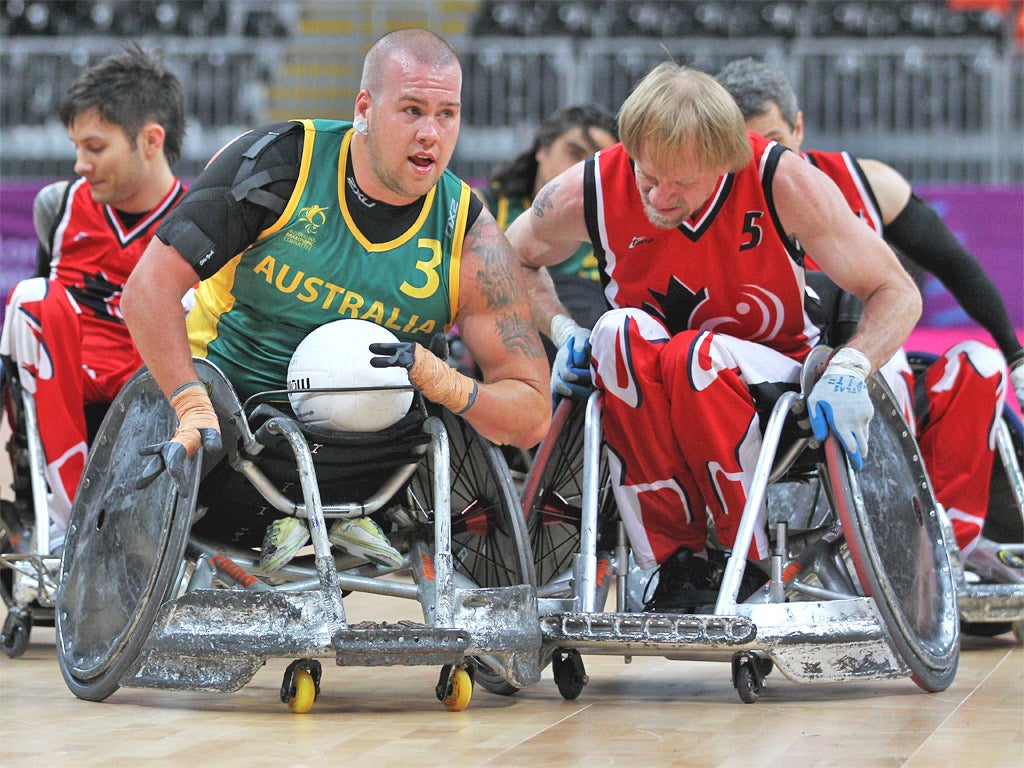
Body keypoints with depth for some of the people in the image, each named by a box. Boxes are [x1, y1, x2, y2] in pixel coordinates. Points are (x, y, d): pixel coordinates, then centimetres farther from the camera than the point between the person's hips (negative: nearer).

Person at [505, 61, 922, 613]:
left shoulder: (783, 182, -19)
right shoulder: (589, 191, -14)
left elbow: (896, 293, -11)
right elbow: (513, 261, 9)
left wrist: (849, 370, -29)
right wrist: (562, 333, -8)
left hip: (769, 382, -2)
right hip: (641, 394, 2)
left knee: (697, 355, -36)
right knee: (620, 331, -33)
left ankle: (754, 569, -21)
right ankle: (676, 564, -26)